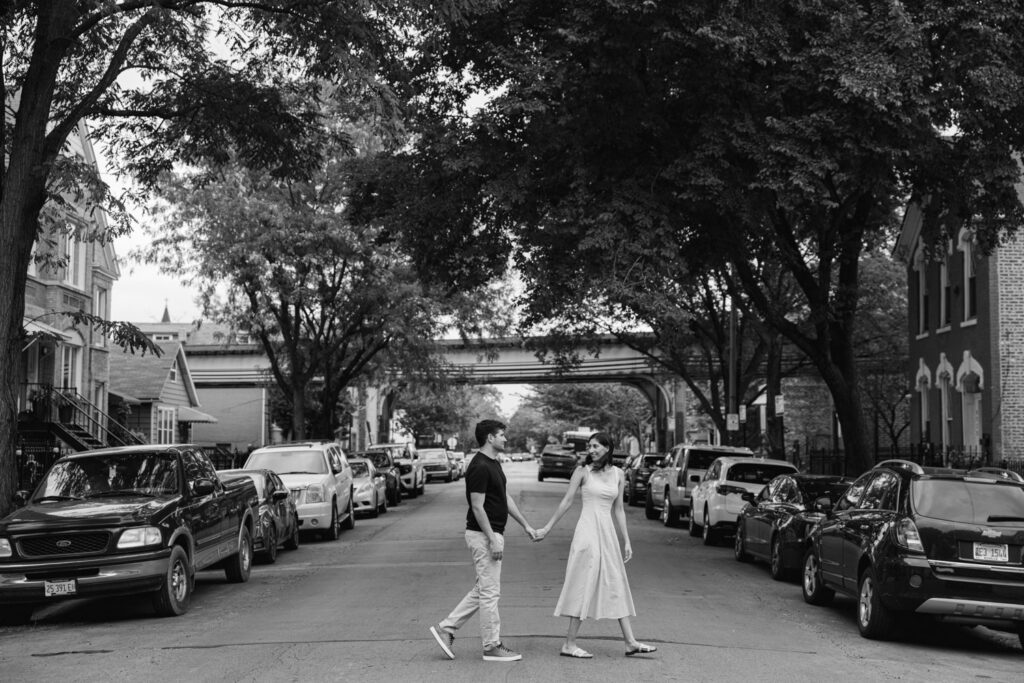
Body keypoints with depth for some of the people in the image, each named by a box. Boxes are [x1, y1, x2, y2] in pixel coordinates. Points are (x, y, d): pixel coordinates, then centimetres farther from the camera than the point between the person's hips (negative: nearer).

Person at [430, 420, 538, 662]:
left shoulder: (494, 463, 13)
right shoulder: (479, 467, -18)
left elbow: (506, 497, 18)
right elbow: (477, 508, -20)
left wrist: (525, 525, 17)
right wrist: (493, 540, -21)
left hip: (494, 533, 10)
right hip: (483, 535, -10)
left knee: (483, 590, 15)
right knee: (490, 592, -2)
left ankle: (446, 628, 18)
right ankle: (492, 646, 6)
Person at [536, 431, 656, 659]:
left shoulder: (617, 474, 9)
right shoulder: (583, 472, -2)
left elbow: (618, 510, 14)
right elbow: (566, 501, 2)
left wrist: (626, 541, 13)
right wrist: (547, 528, 1)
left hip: (608, 532, 5)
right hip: (588, 531, -5)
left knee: (617, 585, 7)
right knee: (584, 585, -5)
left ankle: (630, 642, 10)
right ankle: (569, 644, 0)